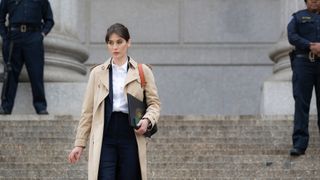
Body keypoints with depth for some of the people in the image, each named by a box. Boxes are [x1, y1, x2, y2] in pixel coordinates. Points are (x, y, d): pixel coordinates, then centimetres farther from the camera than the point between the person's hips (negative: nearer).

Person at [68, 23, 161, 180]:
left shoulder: (143, 72, 6)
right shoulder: (97, 73, 9)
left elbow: (154, 102, 8)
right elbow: (87, 111, 10)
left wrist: (147, 120, -14)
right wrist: (79, 143, 7)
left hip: (131, 137, 0)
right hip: (105, 139, 0)